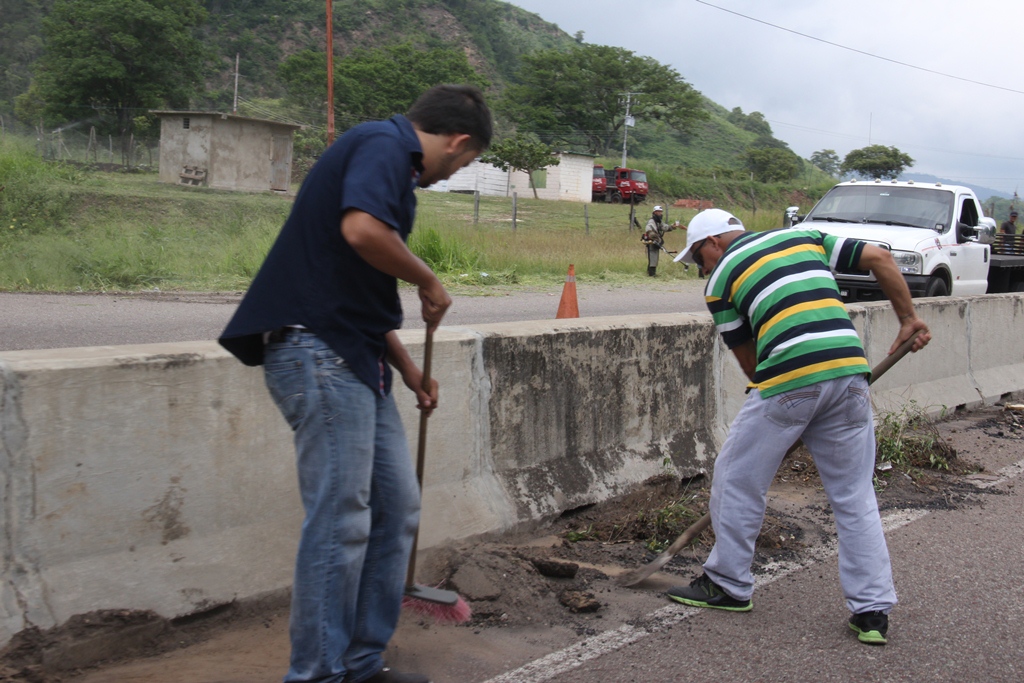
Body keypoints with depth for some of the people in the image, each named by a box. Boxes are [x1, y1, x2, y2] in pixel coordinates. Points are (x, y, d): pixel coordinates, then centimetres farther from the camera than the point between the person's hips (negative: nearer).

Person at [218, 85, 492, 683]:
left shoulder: (394, 160, 23)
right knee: (341, 519, -7)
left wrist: (410, 371, 35)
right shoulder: (382, 145, -7)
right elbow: (362, 229, -28)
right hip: (318, 348, -10)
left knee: (398, 507, 11)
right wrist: (430, 281, -11)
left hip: (356, 361, 10)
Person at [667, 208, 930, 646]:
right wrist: (908, 319, 20)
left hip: (786, 380, -5)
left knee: (737, 480, 14)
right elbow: (879, 257, 15)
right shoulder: (804, 237, 23)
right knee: (855, 495, 13)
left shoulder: (720, 278, 11)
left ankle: (729, 585, 26)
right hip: (849, 370, 5)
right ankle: (873, 610, 13)